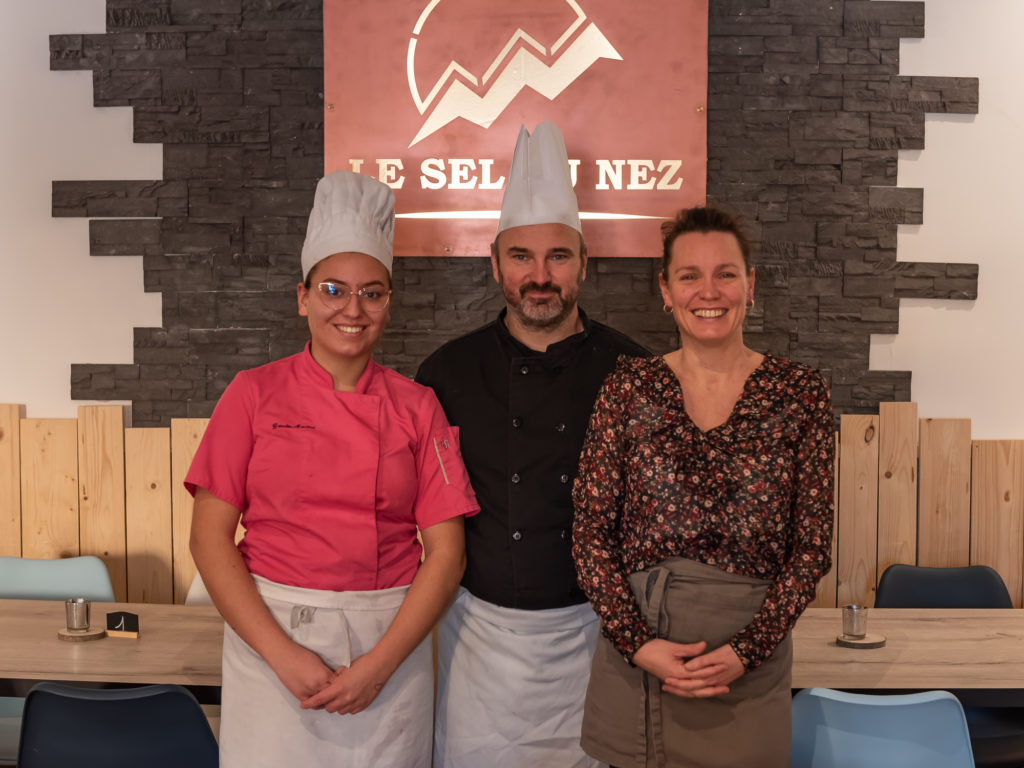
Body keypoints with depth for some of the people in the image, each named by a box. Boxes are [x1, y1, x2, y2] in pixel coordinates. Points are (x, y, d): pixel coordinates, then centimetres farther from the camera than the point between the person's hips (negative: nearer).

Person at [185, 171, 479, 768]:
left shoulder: (417, 407, 0)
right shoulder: (256, 394, -1)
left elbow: (447, 551, -2)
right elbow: (211, 538, -4)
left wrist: (380, 663, -11)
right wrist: (283, 653, -12)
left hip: (390, 639, 1)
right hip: (271, 634, -1)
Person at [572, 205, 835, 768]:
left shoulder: (799, 393, 0)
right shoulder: (628, 387, 0)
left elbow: (812, 544, -1)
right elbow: (590, 531, -2)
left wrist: (747, 649, -11)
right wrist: (637, 642, -11)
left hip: (749, 665, 0)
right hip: (633, 656, 0)